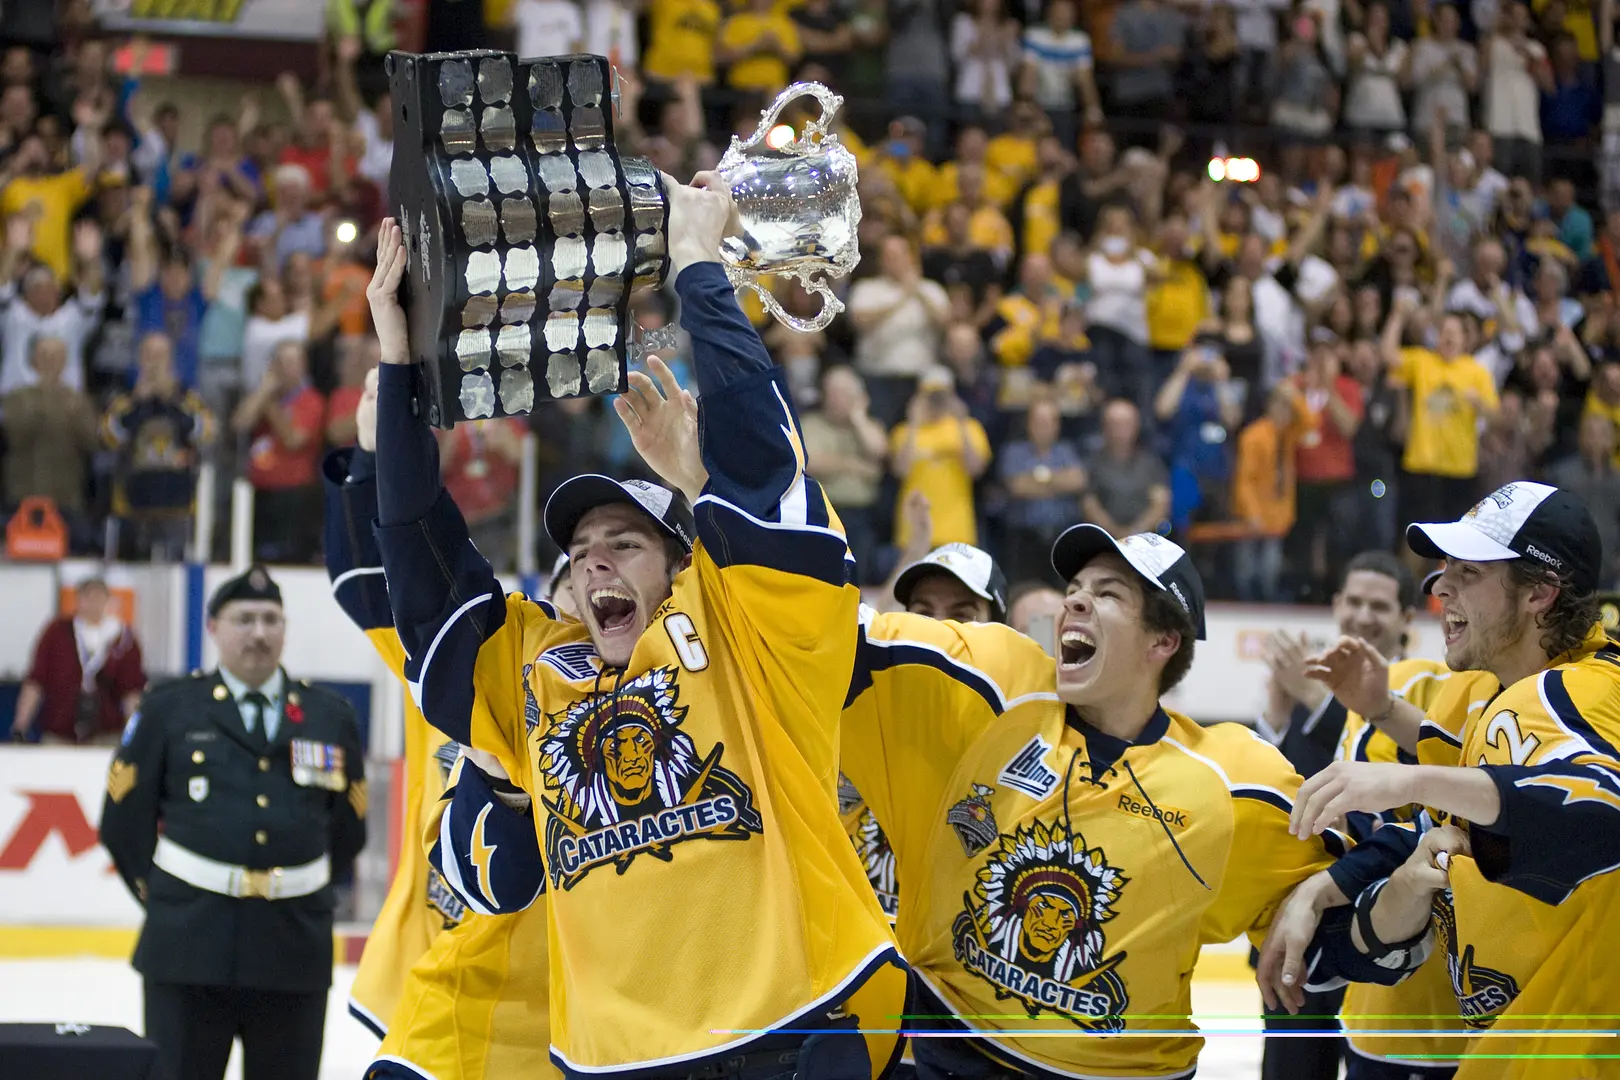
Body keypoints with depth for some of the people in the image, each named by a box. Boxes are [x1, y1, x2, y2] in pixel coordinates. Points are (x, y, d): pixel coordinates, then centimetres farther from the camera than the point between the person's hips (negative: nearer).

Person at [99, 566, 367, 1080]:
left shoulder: (332, 717, 9)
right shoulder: (170, 709, 4)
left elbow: (347, 831, 17)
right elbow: (123, 820, 7)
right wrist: (166, 897, 10)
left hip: (294, 946, 2)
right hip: (190, 944, -2)